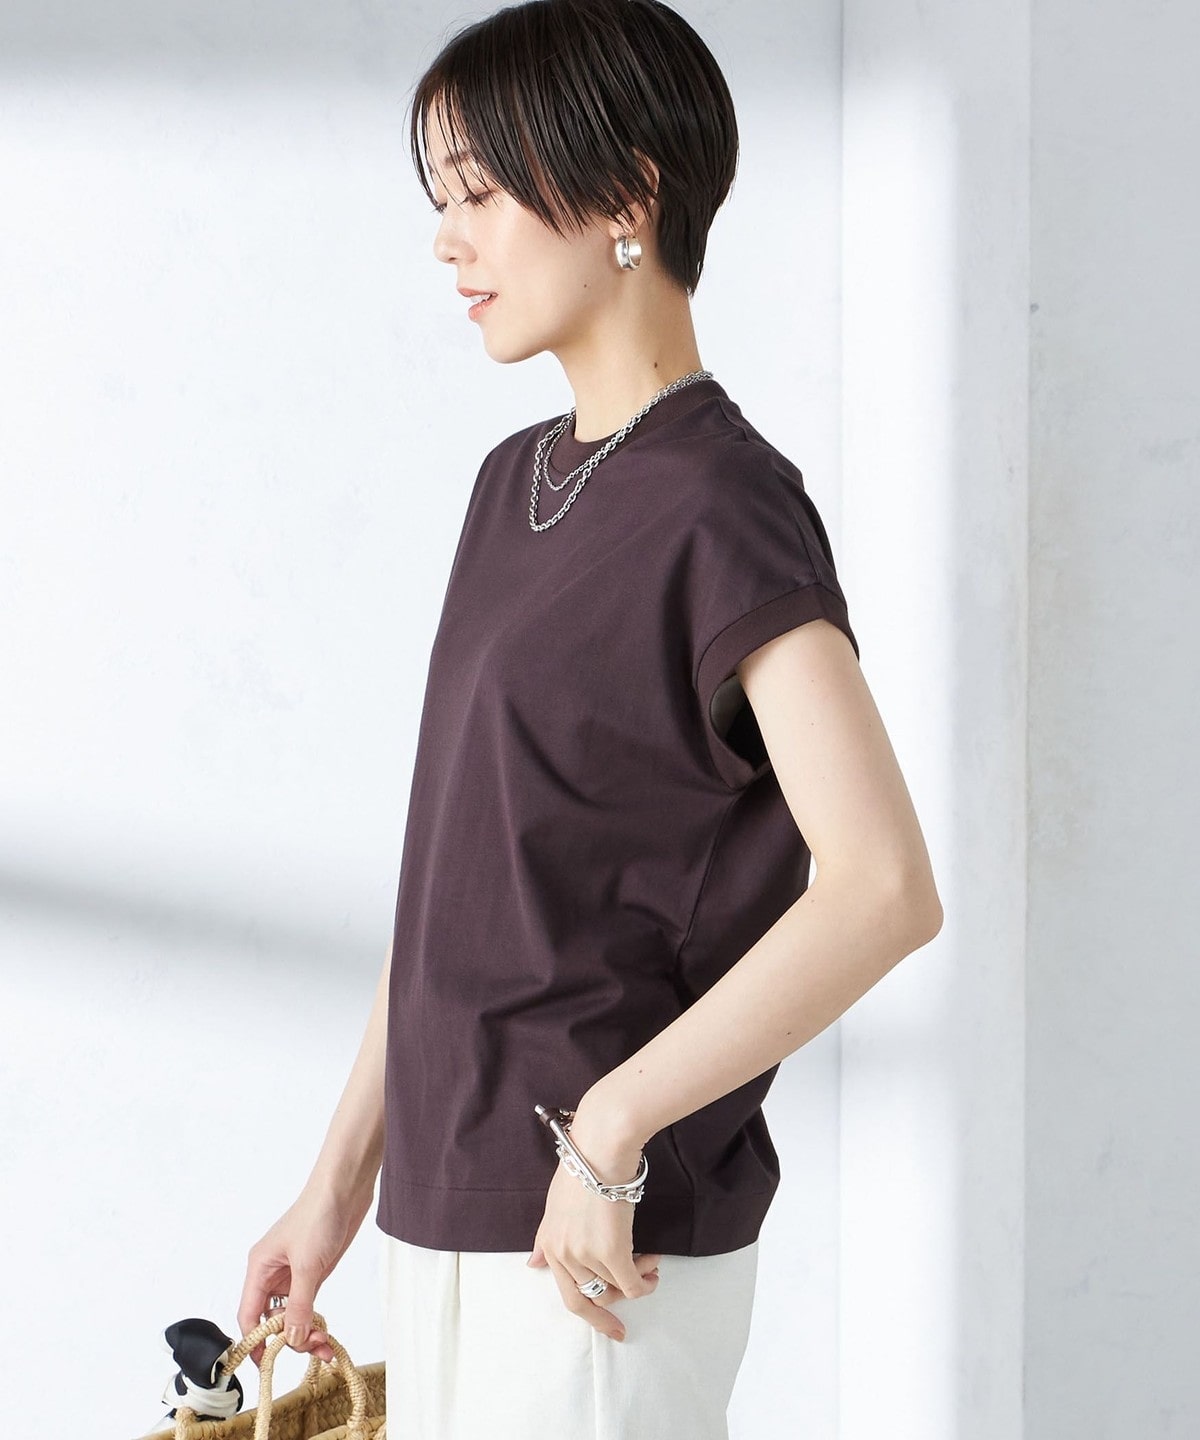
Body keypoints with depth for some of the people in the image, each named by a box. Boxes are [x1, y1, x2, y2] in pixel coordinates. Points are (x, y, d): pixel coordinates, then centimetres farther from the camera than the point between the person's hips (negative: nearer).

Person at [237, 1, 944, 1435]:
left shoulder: (720, 508, -13)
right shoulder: (515, 483, 12)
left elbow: (884, 888, -23)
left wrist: (611, 1128, -18)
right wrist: (342, 1176, 14)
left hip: (602, 1257, -8)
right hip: (452, 1213, 8)